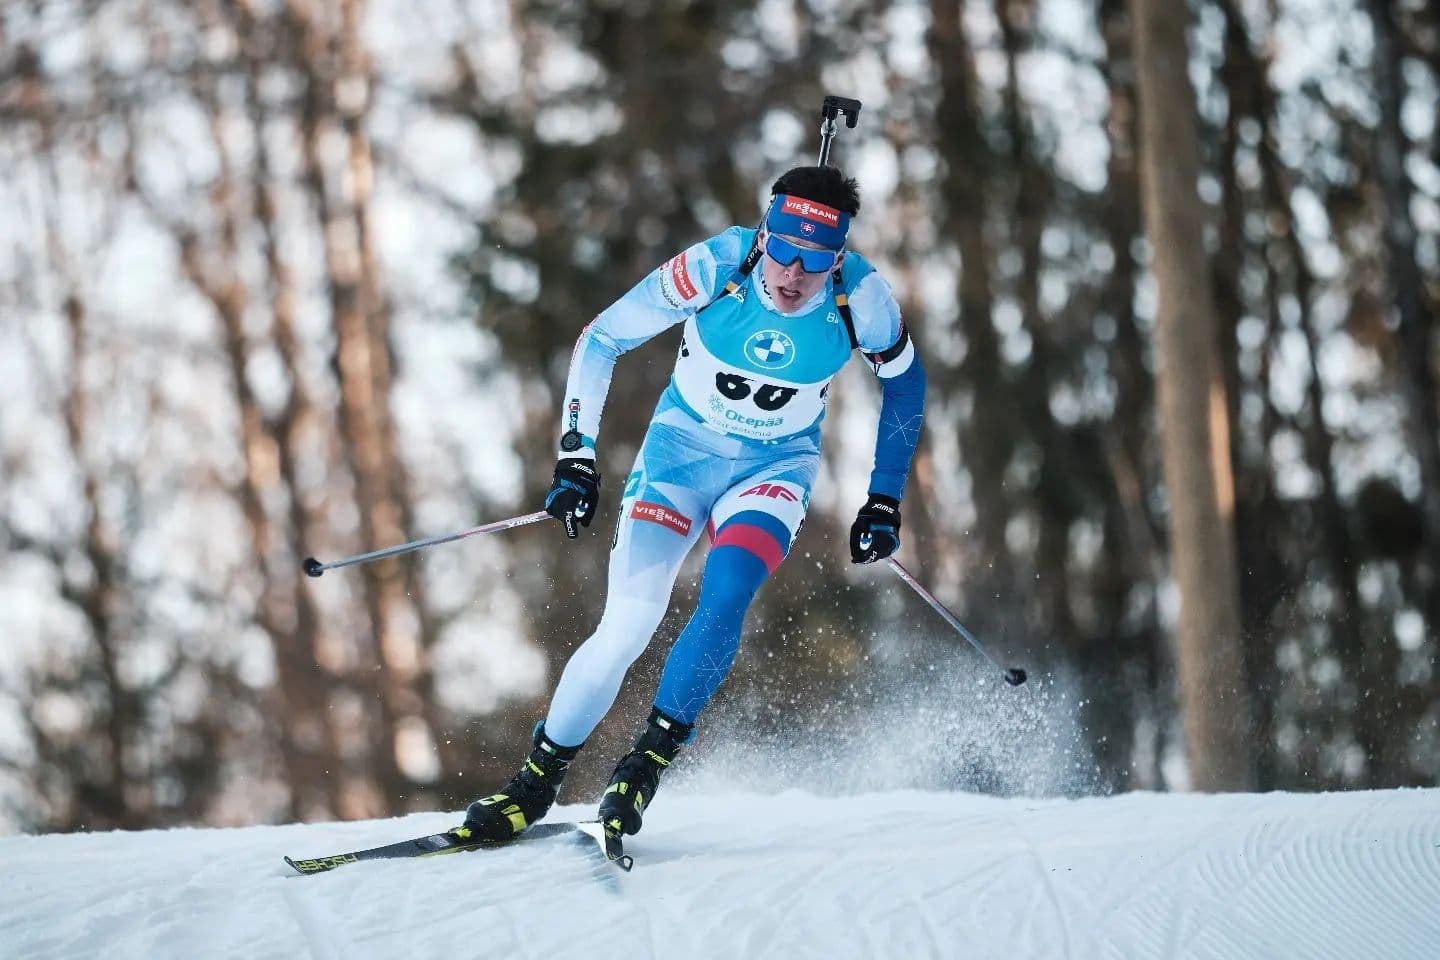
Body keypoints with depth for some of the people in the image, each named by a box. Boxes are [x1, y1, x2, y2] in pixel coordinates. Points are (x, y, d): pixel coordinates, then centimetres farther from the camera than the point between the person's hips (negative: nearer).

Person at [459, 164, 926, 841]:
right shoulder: (716, 267, -26)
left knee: (723, 600, -27)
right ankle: (536, 781, 2)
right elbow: (601, 339, -14)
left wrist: (884, 502, 0)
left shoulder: (860, 297, -22)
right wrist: (576, 458, -19)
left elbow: (904, 380, 0)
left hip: (777, 465, 1)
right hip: (684, 444, -1)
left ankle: (646, 765, -13)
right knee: (627, 625, -15)